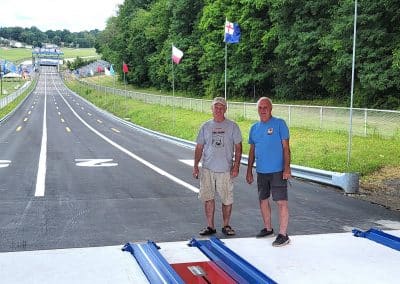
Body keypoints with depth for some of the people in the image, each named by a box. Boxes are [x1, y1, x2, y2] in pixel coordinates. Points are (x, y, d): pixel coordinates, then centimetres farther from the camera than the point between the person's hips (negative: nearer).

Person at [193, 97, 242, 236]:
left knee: (227, 199, 4)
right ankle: (210, 226, 16)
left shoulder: (232, 126, 2)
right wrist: (195, 166, 5)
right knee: (208, 198, 5)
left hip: (225, 169, -2)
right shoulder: (205, 126, 8)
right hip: (207, 168, 2)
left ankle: (226, 226, 19)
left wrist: (236, 166, -7)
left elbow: (238, 148, 2)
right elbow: (199, 147, 12)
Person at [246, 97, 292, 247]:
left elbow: (286, 147, -8)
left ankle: (283, 235, -1)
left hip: (278, 171, -6)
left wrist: (287, 168, -15)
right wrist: (249, 171, 13)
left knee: (281, 202, -5)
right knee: (263, 201, 15)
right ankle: (268, 228, 31)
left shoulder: (279, 123, -6)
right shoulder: (254, 127, 10)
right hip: (261, 171, 6)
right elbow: (252, 151, 15)